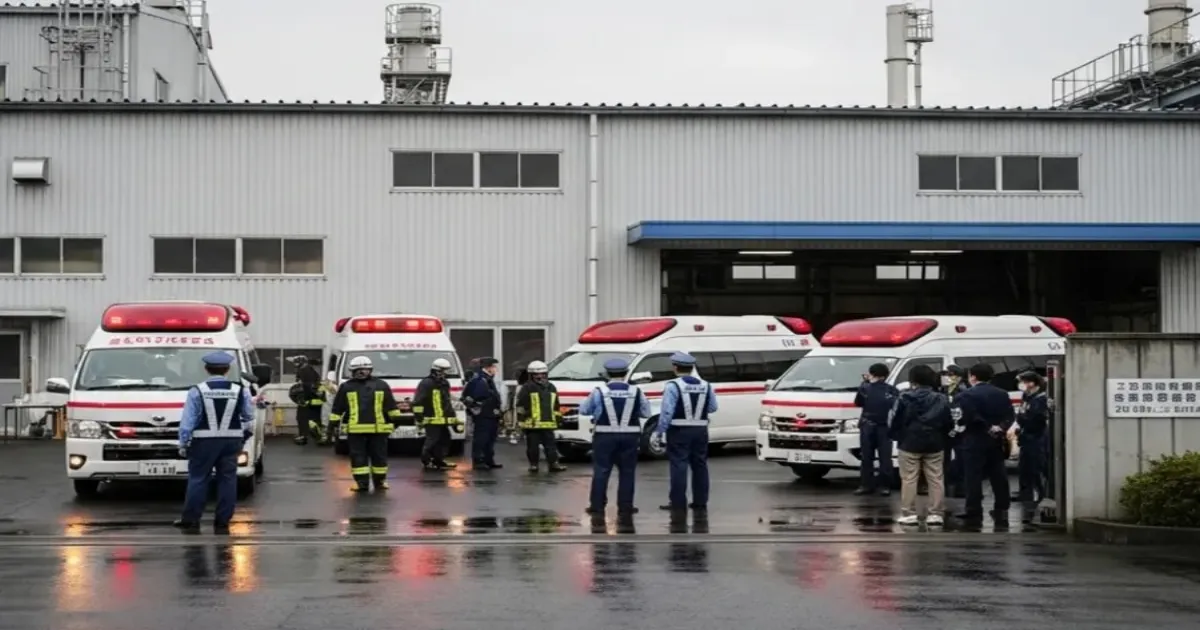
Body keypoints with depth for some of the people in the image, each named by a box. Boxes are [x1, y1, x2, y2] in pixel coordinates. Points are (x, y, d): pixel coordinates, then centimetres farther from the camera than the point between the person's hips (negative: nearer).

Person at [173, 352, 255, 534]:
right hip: (231, 442, 2)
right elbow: (249, 419, 7)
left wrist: (183, 445, 1)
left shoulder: (197, 391, -7)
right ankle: (222, 523, 7)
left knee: (198, 479, 6)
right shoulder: (240, 391, 0)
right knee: (227, 479, 6)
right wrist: (243, 439, 21)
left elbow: (187, 422, -7)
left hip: (204, 442, -2)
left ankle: (190, 520, 9)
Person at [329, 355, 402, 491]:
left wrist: (395, 421, 8)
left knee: (379, 456, 6)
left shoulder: (381, 385, 8)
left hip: (379, 429, 0)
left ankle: (380, 481, 18)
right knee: (358, 457, -1)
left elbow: (391, 406, 11)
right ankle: (361, 482, 4)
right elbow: (337, 409, 10)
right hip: (355, 430, 0)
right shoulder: (346, 387, 8)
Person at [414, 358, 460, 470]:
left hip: (442, 420, 9)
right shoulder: (426, 384, -11)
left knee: (444, 440, 10)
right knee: (432, 441, -8)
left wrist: (453, 415, 28)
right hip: (432, 420, -9)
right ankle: (426, 462, 2)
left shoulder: (444, 383, 18)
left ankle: (438, 461, 19)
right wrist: (419, 417, -16)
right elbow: (417, 402, -14)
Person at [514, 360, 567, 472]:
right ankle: (533, 464, 9)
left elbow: (556, 406, 23)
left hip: (548, 423, 5)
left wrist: (557, 417, 21)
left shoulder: (551, 388, 15)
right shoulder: (527, 388, -4)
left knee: (550, 445, 4)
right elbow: (520, 404, -7)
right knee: (533, 445, 2)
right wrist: (521, 418, -10)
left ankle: (554, 464, 5)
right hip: (532, 424, -5)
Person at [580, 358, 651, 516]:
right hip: (629, 437, 1)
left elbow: (583, 410, 4)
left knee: (601, 471, 5)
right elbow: (646, 412, 4)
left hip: (605, 436, -1)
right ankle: (625, 507, 6)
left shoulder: (599, 391, -4)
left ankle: (597, 505, 4)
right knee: (627, 472, 8)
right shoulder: (635, 392, -1)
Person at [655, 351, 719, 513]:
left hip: (679, 431, -5)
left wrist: (659, 432, -10)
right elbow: (713, 408, 9)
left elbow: (666, 411, -15)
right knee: (699, 465, 11)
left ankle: (678, 503, -3)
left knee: (679, 466, -2)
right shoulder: (705, 386, 6)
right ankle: (700, 502, 16)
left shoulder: (673, 386, -11)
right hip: (700, 431, 5)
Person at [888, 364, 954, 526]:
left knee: (909, 479, 2)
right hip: (935, 444, 3)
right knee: (936, 479, 6)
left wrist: (892, 435, 10)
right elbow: (948, 423, 8)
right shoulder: (941, 399, 4)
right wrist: (943, 438, 19)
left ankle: (909, 514, 1)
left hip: (910, 443, -3)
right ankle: (935, 514, 4)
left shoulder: (905, 398, -7)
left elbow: (895, 420, -5)